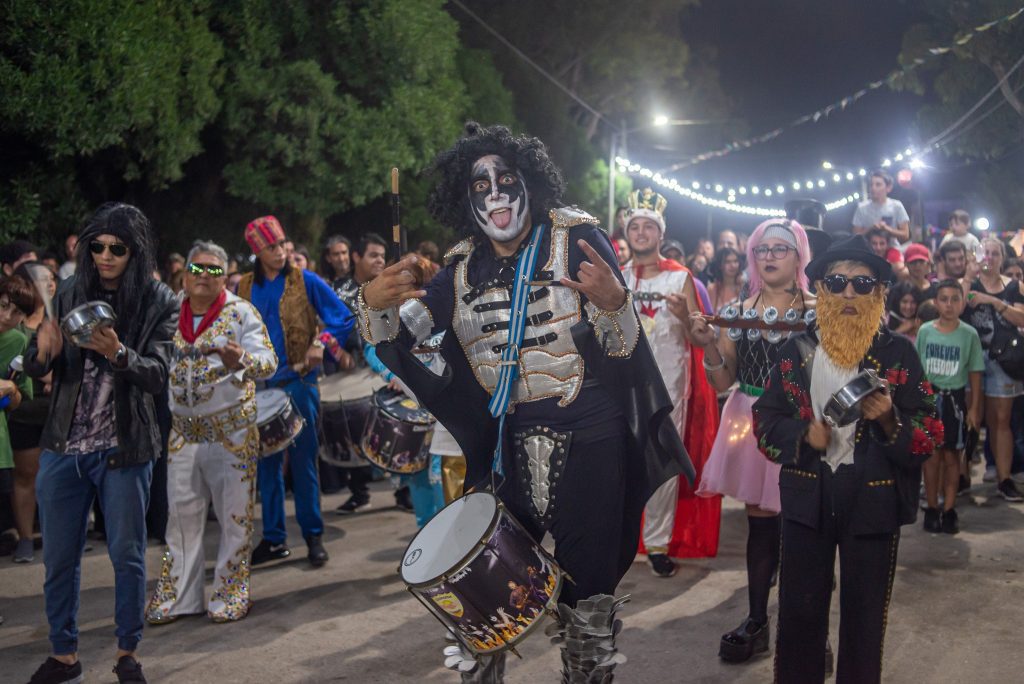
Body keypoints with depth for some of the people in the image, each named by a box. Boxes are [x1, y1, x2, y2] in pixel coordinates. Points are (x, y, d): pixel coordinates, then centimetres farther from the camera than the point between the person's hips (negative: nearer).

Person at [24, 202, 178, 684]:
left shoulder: (160, 303, -5)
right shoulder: (70, 294, 3)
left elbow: (157, 376, -12)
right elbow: (36, 369, 4)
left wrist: (118, 353, -31)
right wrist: (44, 352, -20)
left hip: (124, 451, -3)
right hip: (63, 447, 3)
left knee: (127, 556, 6)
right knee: (59, 558, 10)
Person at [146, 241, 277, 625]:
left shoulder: (241, 312, -5)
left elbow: (268, 362, -15)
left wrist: (241, 360, -35)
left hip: (232, 429, -4)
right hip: (183, 429, 4)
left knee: (234, 514, 3)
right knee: (182, 513, 8)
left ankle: (230, 593, 15)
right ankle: (177, 596, 18)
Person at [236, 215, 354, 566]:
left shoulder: (306, 281, -2)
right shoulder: (244, 288, 7)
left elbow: (343, 317, -3)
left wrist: (321, 343, -17)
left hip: (299, 382, -3)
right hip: (260, 385, 3)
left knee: (303, 461, 1)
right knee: (266, 462, 8)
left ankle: (313, 535, 12)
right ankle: (273, 537, 18)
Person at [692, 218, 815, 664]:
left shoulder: (817, 312, -1)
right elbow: (723, 381, 7)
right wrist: (709, 346, -9)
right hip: (750, 422, 3)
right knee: (760, 519, 8)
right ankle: (757, 621, 18)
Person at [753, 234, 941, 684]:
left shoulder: (898, 354, -3)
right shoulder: (797, 350, 2)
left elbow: (930, 434, -3)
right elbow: (765, 418, 6)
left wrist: (889, 420, -22)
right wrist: (804, 434, -12)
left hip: (874, 499, -1)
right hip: (807, 496, 1)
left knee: (864, 613, 11)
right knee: (798, 608, 10)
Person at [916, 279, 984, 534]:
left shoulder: (969, 334, -5)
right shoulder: (925, 331, -3)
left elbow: (975, 373, 0)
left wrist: (974, 408, -1)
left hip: (954, 399, 0)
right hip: (928, 397, 1)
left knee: (952, 456, 5)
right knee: (932, 455, 7)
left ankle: (949, 509, 14)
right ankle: (932, 508, 15)